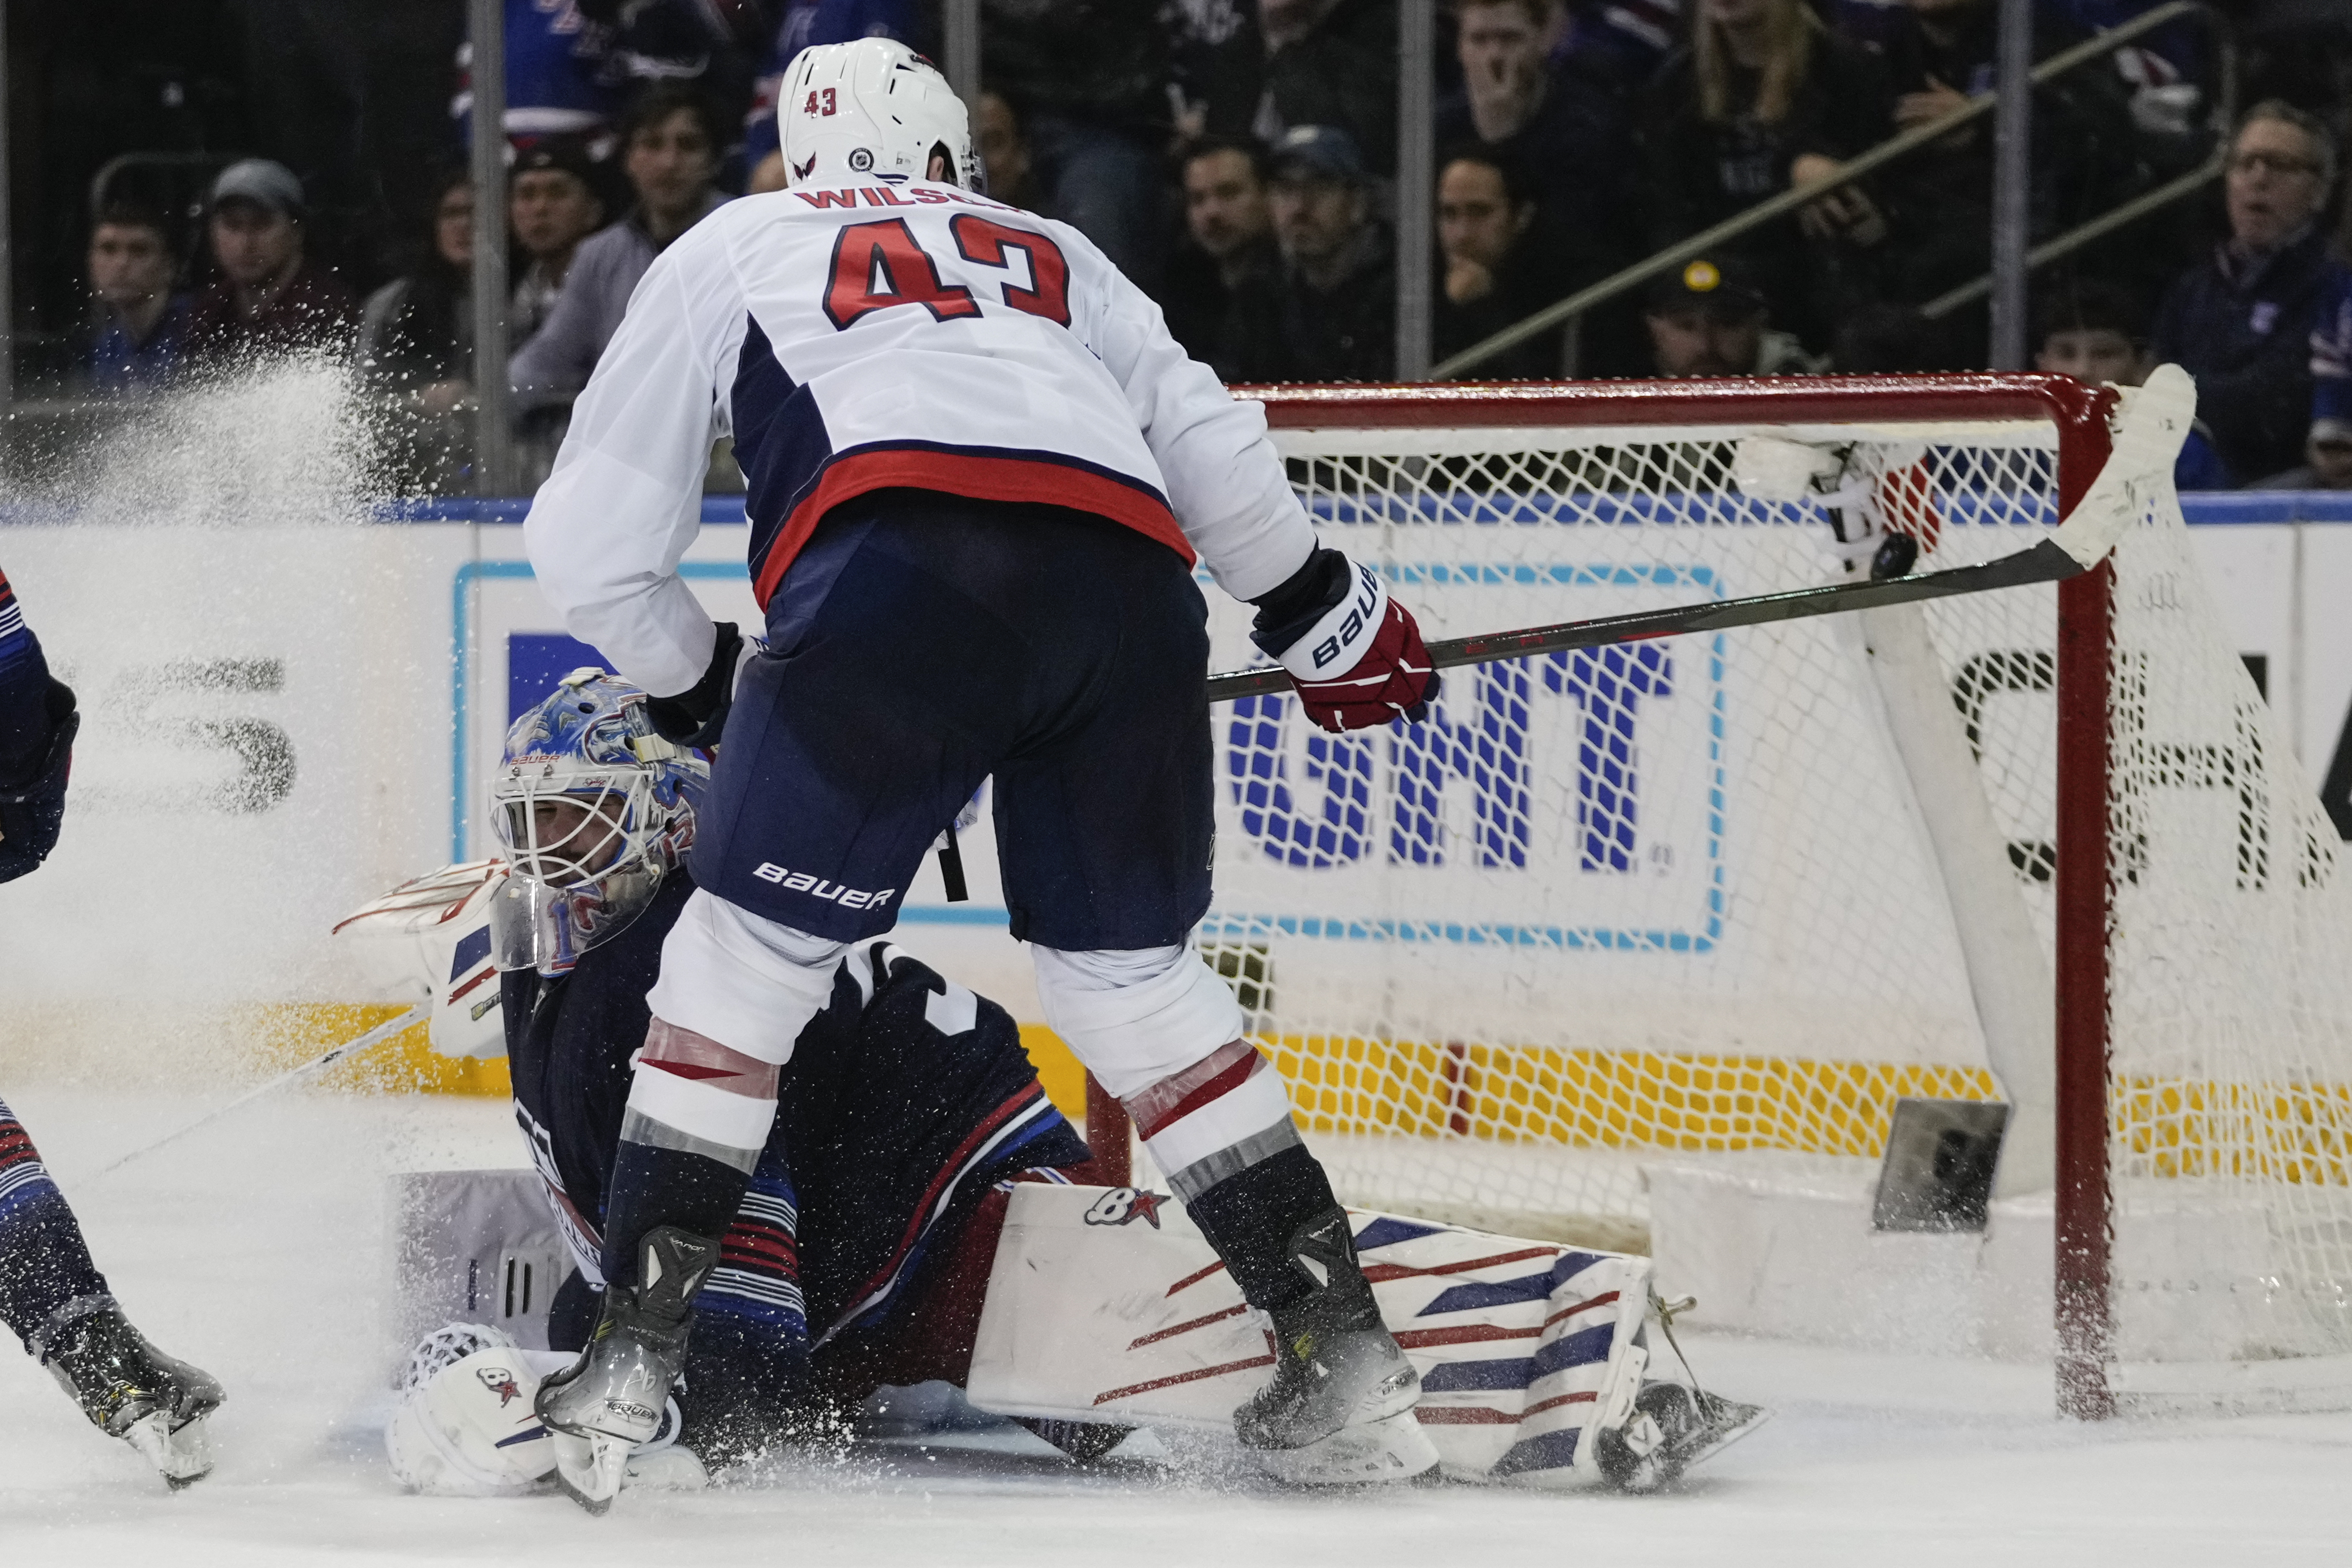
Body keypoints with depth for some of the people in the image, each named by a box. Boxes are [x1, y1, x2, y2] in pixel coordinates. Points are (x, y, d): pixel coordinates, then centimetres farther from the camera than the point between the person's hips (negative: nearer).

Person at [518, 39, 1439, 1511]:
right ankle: (1344, 1346, 15)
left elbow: (590, 541, 28)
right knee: (1135, 973, 19)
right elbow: (1208, 444, 27)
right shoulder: (1058, 255, 37)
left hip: (899, 572, -3)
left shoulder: (732, 248, 31)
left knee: (748, 951, 8)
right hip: (1129, 581, 3)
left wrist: (704, 685, 42)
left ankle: (632, 1358, 0)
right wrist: (1328, 613, 40)